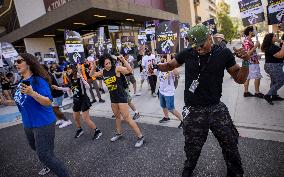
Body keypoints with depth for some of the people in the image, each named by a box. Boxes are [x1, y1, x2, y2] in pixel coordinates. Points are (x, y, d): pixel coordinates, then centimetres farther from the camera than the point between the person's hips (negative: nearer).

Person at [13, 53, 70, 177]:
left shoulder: (38, 80, -20)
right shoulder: (21, 82, 4)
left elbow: (48, 102, -29)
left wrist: (32, 93, -40)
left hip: (43, 123, -9)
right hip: (28, 124, 10)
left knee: (44, 155, -6)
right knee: (36, 148, 28)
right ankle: (50, 166, 54)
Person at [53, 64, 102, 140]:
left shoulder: (79, 77, -18)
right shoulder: (70, 79, 3)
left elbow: (88, 87, -29)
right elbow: (69, 89, 19)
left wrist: (82, 78, -39)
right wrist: (58, 88, 19)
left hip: (83, 100, -7)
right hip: (76, 100, 8)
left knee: (86, 119, -6)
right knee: (75, 117, 19)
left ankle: (97, 131, 10)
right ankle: (79, 130, 45)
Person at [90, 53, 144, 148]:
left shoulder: (117, 68, -15)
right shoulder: (103, 72, 3)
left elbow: (129, 70, -27)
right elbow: (91, 75, 16)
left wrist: (123, 60, -35)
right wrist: (93, 67, -1)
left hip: (121, 96, -7)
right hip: (113, 97, 7)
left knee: (126, 117, -8)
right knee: (117, 116, 21)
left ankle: (140, 137, 1)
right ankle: (119, 133, 41)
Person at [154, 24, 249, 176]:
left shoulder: (224, 54, -4)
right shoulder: (187, 54, -5)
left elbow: (239, 79, 3)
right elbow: (170, 65, 12)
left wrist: (246, 62, -14)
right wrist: (157, 66, -6)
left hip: (216, 108, 1)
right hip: (193, 110, 0)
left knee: (230, 143, 15)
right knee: (192, 147, 15)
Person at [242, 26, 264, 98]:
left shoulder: (249, 40, 15)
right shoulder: (246, 41, -17)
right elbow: (248, 53, -24)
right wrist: (255, 46, -20)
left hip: (251, 61, 10)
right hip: (252, 62, -10)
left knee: (247, 77, 10)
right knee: (257, 77, -2)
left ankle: (246, 92, 15)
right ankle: (257, 92, 7)